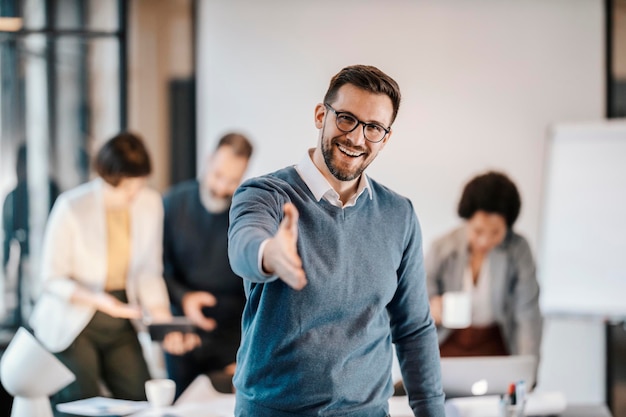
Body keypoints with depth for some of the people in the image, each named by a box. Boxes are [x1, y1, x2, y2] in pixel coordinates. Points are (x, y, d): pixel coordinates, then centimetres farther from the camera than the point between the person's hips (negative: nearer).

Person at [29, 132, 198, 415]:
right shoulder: (72, 207, -18)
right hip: (72, 322, -5)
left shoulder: (150, 204, -5)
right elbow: (53, 279, -13)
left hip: (120, 322, 5)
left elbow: (149, 274, 0)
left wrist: (167, 326, -12)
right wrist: (99, 301, -28)